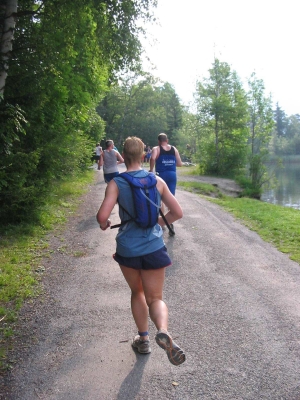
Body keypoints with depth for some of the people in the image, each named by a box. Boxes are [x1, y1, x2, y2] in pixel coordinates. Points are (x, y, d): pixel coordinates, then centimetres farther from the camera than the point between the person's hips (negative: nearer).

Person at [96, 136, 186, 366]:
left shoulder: (116, 183, -9)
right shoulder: (157, 181, -2)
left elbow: (103, 216, -19)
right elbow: (177, 212, 2)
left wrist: (104, 225, 3)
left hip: (127, 249, 0)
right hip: (154, 247, 1)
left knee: (137, 293, 24)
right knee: (155, 297, 10)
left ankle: (143, 339, 30)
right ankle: (163, 331, -19)